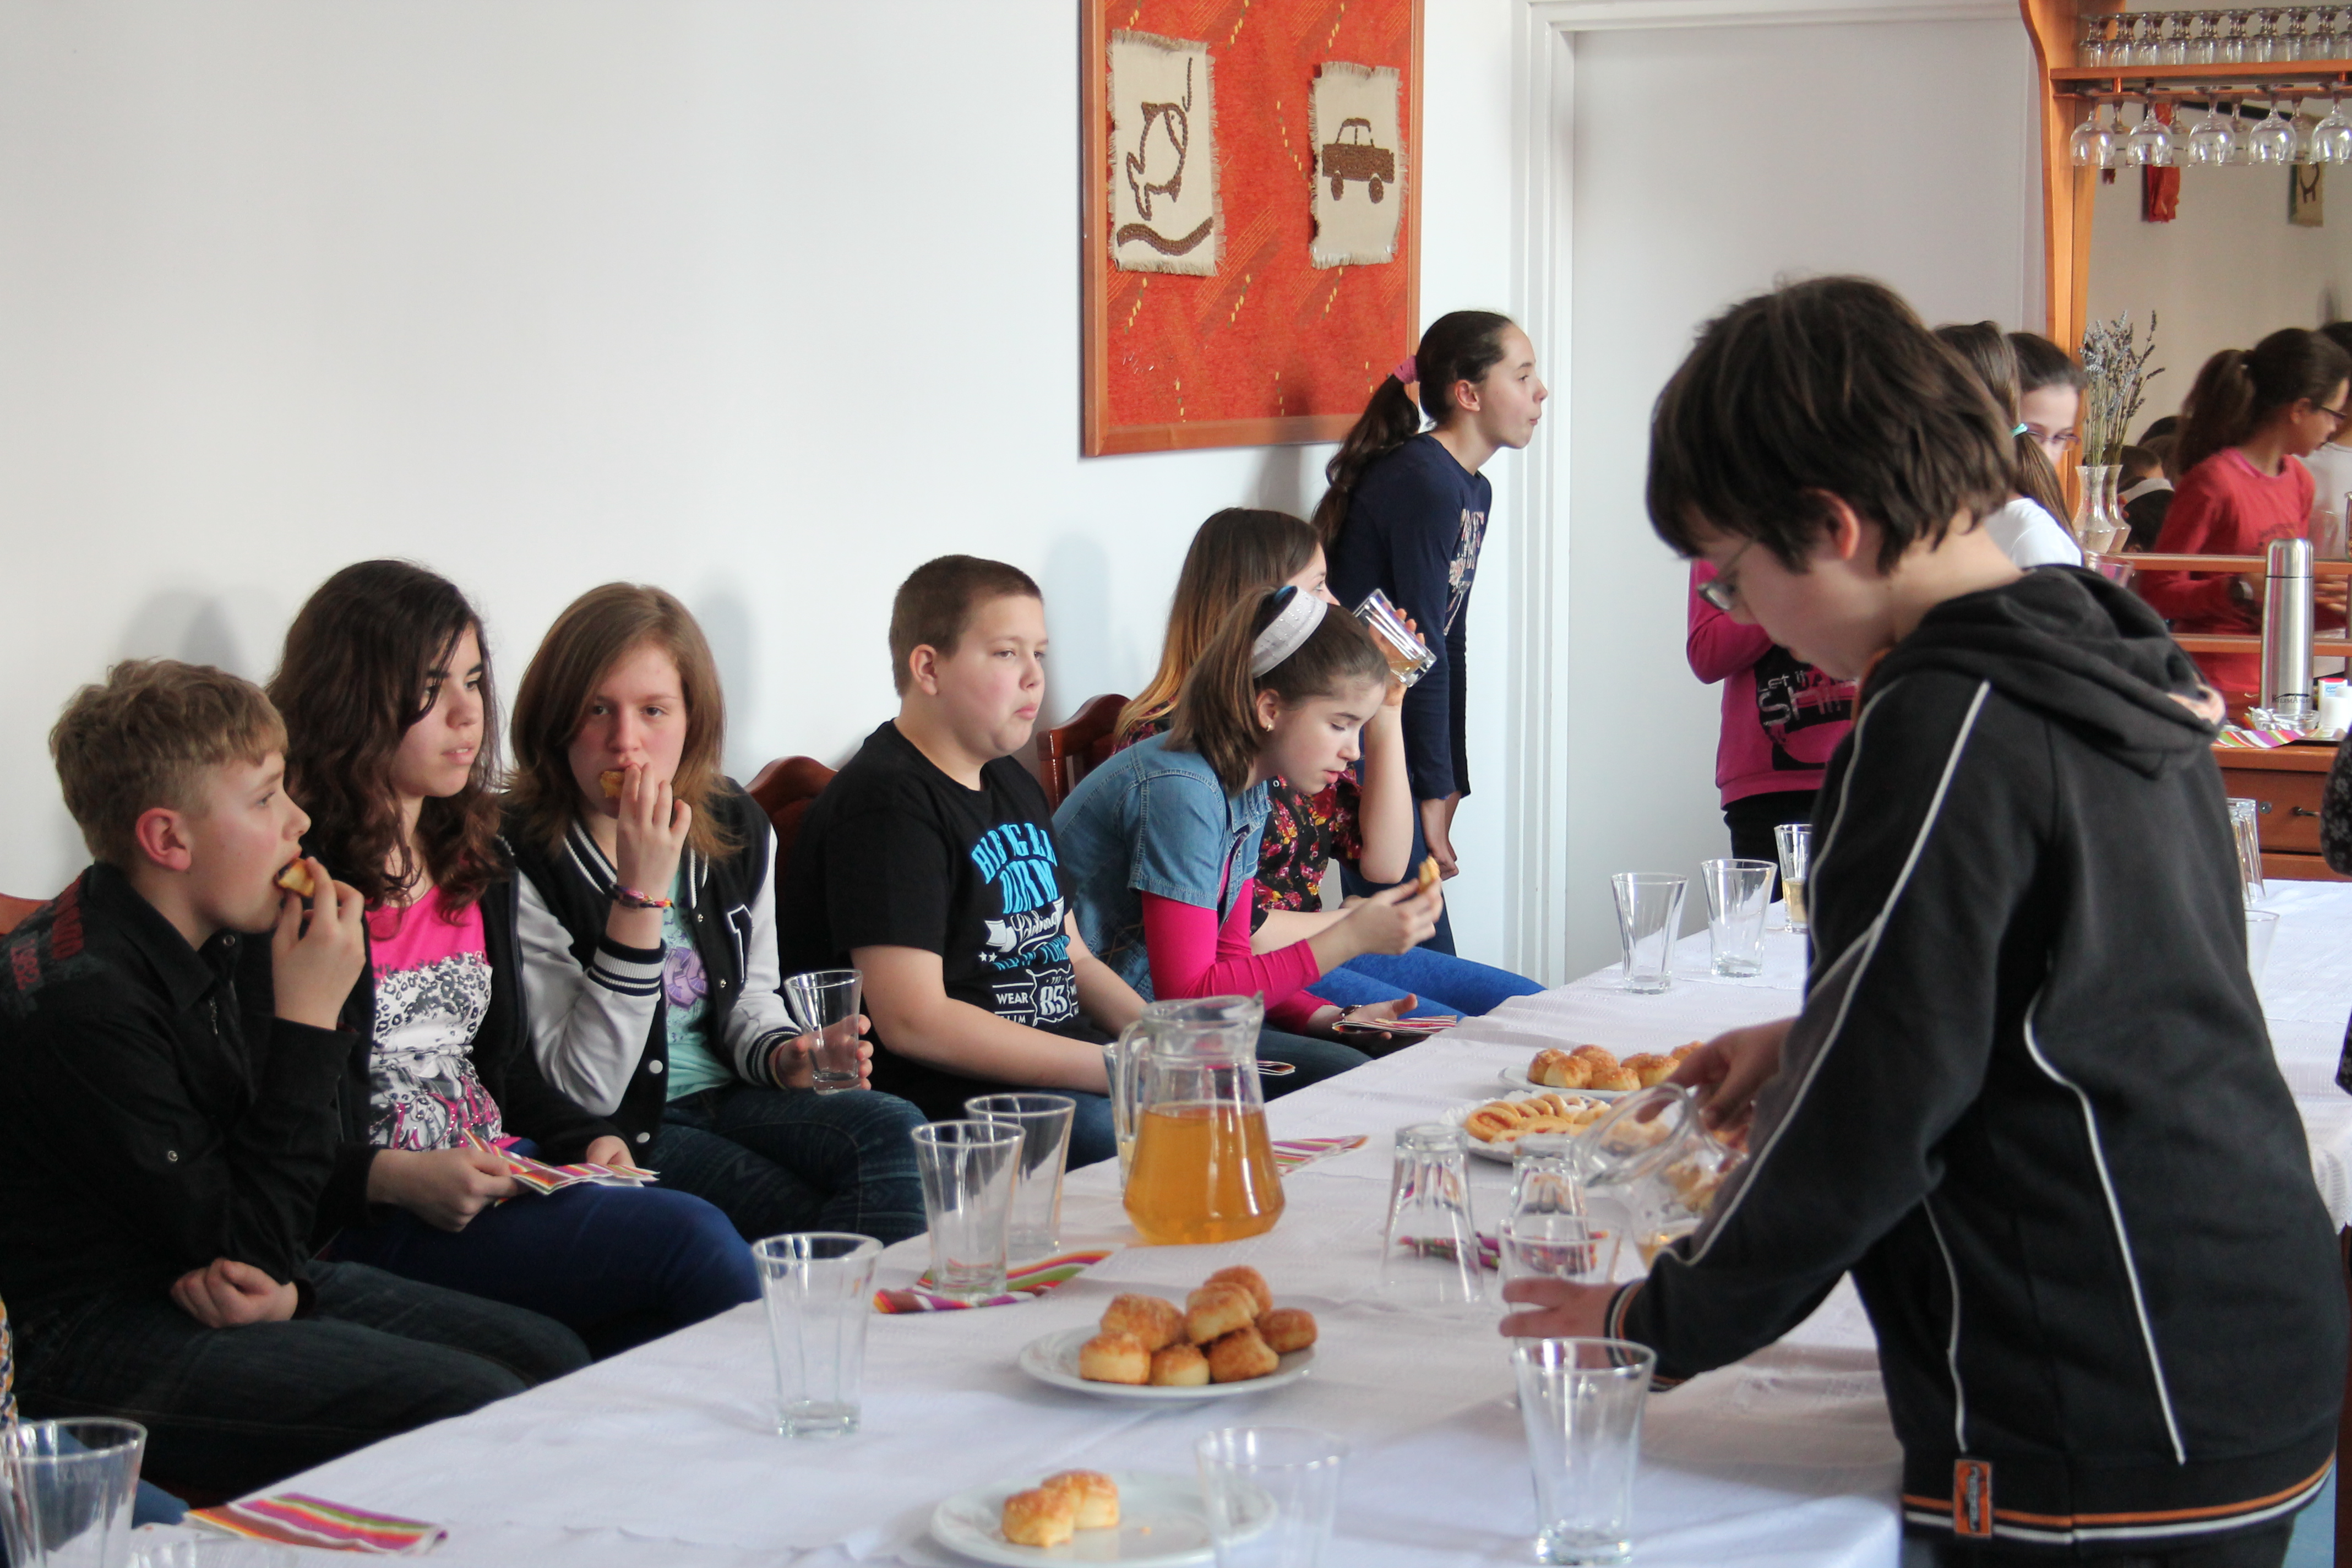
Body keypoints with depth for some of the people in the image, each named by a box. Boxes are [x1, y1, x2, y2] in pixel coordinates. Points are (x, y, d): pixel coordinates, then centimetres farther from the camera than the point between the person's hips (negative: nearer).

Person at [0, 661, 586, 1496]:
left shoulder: (193, 947, 7)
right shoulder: (78, 1002, -23)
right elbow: (243, 1242, -21)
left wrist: (283, 1283, -7)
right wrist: (309, 1023, -19)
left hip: (200, 1290, 9)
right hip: (106, 1338, -9)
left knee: (552, 1357, -1)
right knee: (477, 1409, -24)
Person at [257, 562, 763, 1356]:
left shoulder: (477, 861, 18)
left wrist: (589, 1139, 6)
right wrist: (401, 1180, -22)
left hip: (505, 1177, 8)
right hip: (370, 1228, -7)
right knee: (691, 1238, -26)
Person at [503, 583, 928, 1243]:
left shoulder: (739, 830, 5)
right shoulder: (521, 862, -16)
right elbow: (582, 1092, -19)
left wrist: (782, 1054, -4)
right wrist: (641, 892, -25)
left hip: (725, 1100, 6)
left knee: (896, 1131, -22)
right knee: (815, 1221, -27)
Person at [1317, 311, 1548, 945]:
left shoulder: (1473, 491, 14)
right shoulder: (1422, 483, -16)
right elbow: (1423, 647, -16)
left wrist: (1449, 784, 11)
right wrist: (1436, 791, -12)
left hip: (1393, 747, 9)